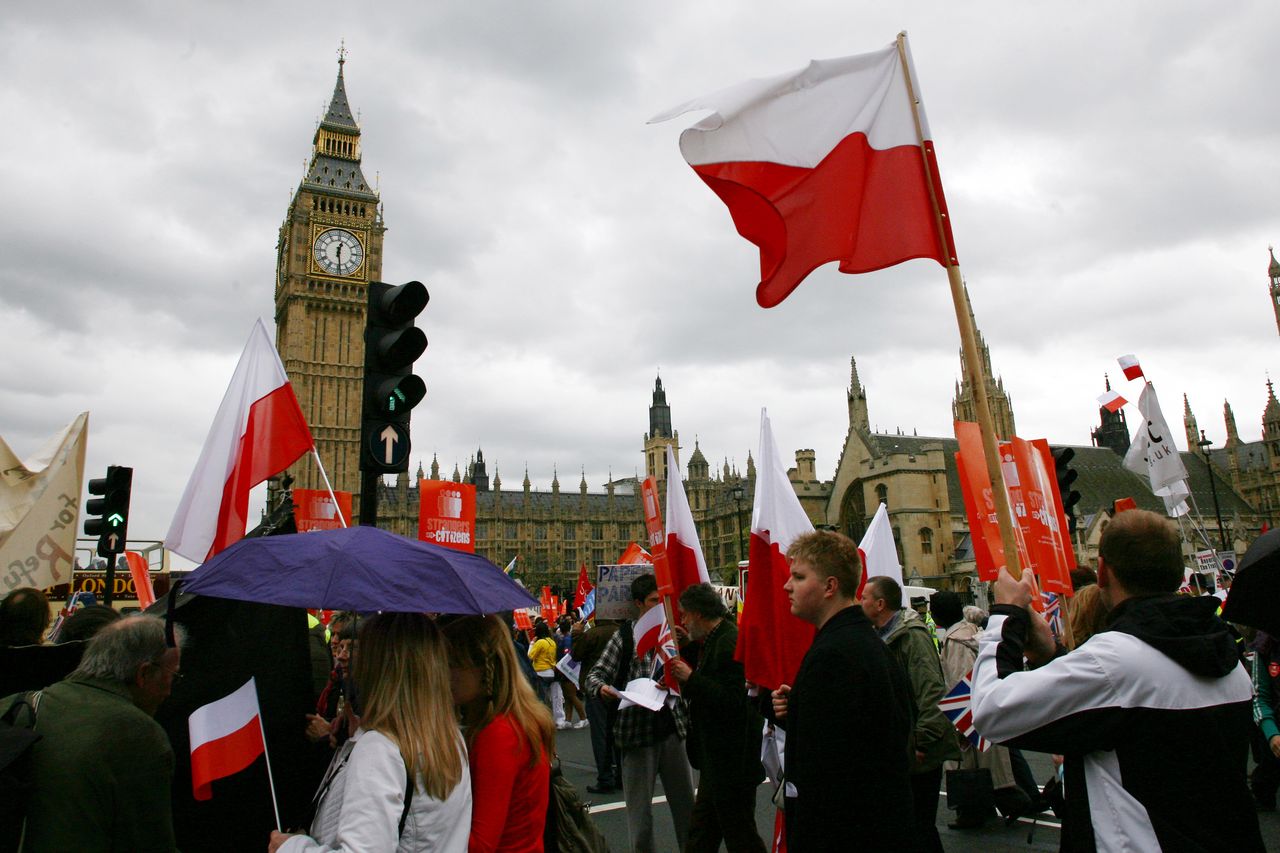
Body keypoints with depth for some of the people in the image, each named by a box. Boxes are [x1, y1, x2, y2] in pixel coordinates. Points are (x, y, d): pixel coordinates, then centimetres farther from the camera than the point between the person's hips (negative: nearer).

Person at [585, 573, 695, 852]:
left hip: (673, 727, 3)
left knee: (686, 803, 10)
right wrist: (601, 687, -26)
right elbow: (595, 674, -4)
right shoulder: (624, 637, -2)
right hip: (637, 731, -2)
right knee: (639, 807, 6)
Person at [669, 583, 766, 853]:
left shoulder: (729, 643, -22)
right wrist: (682, 683, 9)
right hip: (718, 760, 10)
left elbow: (732, 700, -29)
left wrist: (691, 678, -24)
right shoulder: (715, 640, 11)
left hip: (732, 760, -10)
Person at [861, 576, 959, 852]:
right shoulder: (881, 636, 11)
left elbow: (931, 692, -24)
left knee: (921, 825, 2)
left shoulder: (913, 635, -17)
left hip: (918, 755, -9)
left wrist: (924, 742, -24)